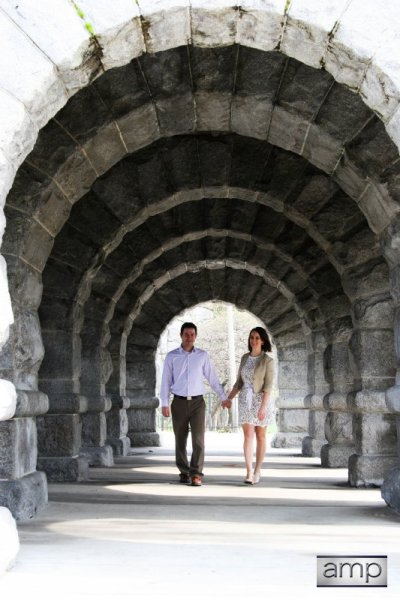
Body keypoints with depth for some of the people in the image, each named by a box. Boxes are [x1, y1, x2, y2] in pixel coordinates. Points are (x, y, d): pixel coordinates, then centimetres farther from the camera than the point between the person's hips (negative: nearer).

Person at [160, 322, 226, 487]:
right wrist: (164, 404, -4)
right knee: (180, 440, 6)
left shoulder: (203, 355, 4)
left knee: (198, 439, -11)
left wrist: (224, 397, 8)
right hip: (179, 403, 0)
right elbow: (166, 381, 2)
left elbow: (213, 378, 9)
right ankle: (184, 473, 18)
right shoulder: (172, 356, 2)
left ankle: (196, 474, -12)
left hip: (197, 402, 0)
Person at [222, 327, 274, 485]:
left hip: (261, 400, -3)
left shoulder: (267, 361, -8)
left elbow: (268, 386, -13)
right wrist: (229, 398, 9)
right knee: (248, 435, -6)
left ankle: (257, 470, 16)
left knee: (260, 436, 6)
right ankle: (249, 472, -11)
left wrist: (263, 407, -20)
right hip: (245, 400, 3)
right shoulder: (245, 357, 7)